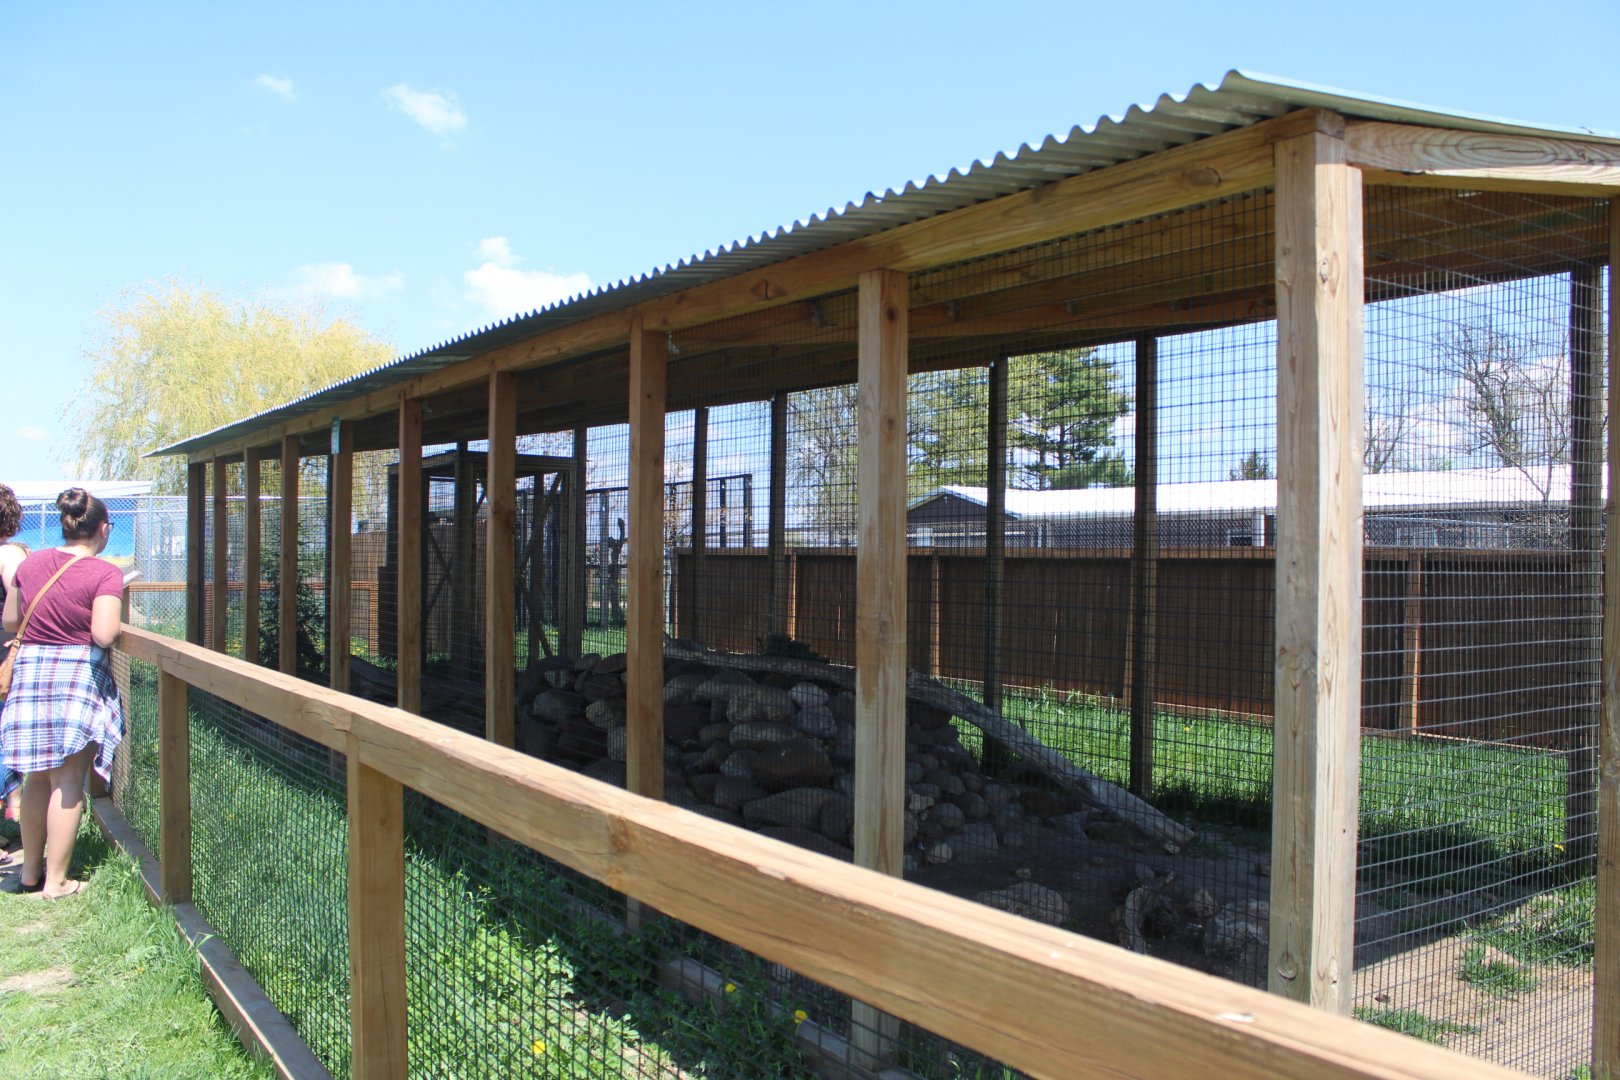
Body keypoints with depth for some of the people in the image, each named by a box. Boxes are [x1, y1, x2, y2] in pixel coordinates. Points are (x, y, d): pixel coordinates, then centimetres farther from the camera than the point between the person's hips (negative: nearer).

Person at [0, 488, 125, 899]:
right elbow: (103, 635, -21)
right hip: (78, 676, -6)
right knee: (68, 782, 3)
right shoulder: (104, 573, -13)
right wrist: (97, 624, 1)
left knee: (38, 777, 18)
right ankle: (55, 881, 9)